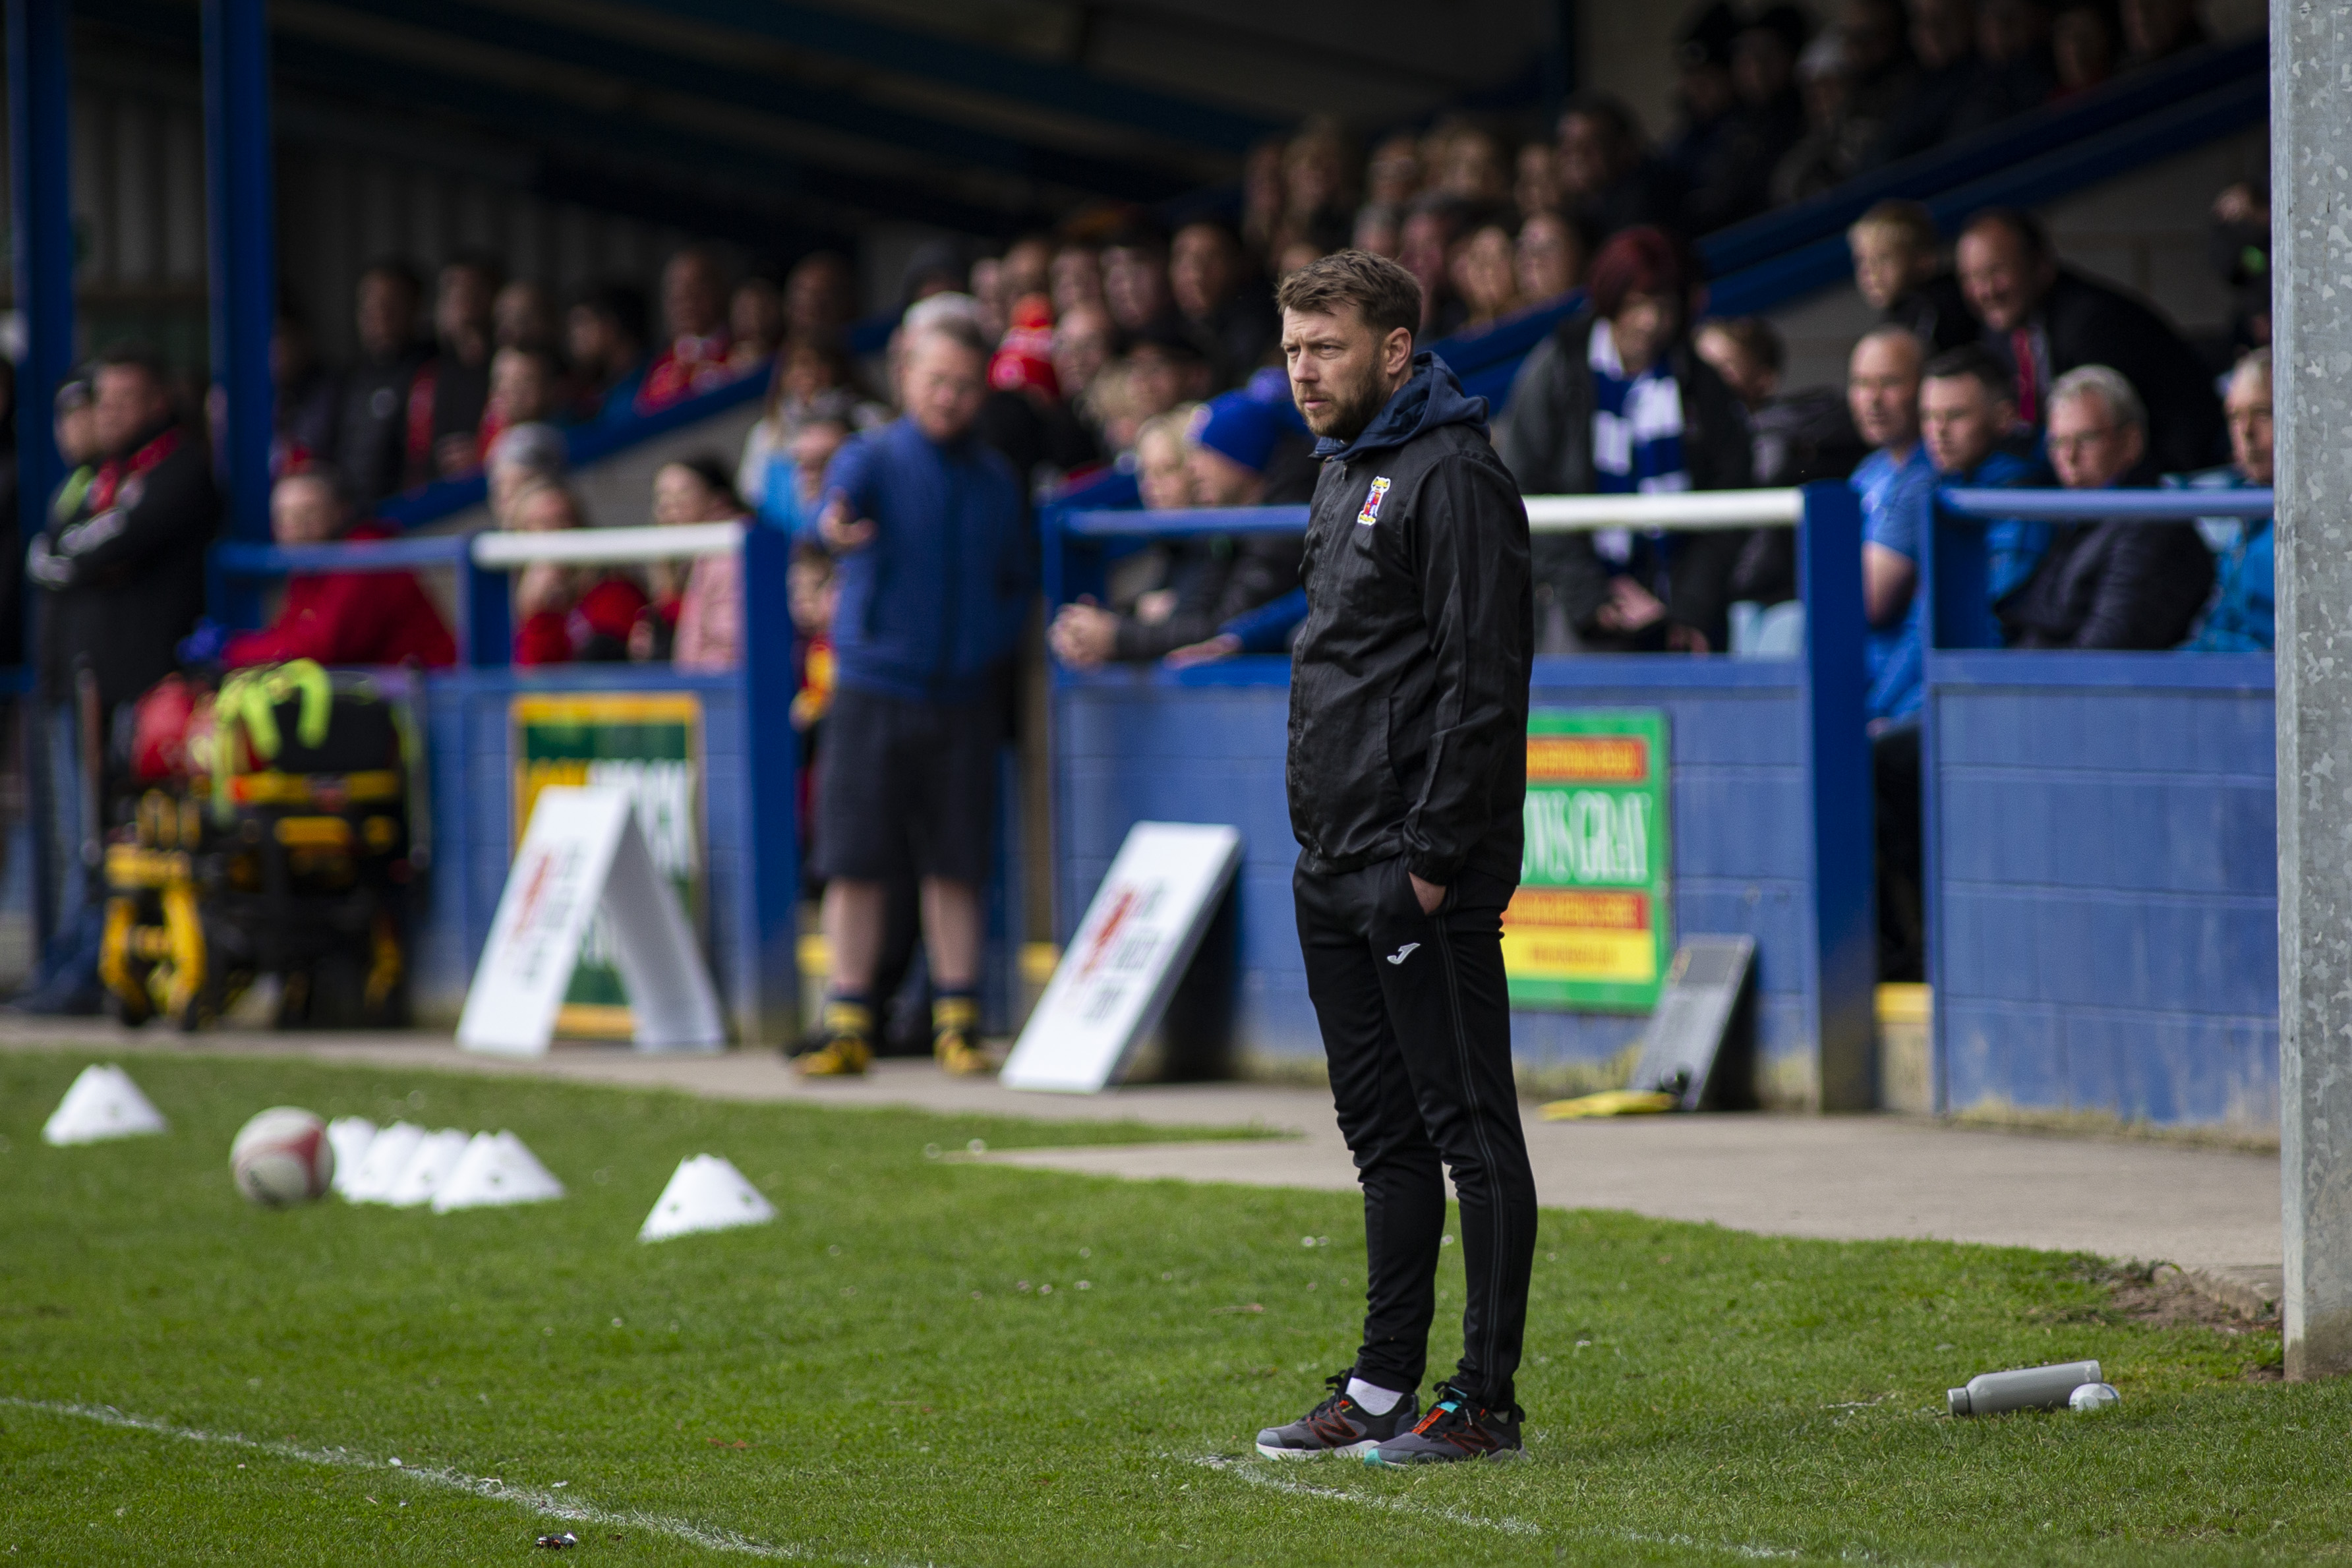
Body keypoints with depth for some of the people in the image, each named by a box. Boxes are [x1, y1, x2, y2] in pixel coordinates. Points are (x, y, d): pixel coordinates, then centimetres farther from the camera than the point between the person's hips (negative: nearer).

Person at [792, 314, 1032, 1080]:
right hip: (873, 690, -2)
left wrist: (997, 639, 2)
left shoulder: (995, 482, 10)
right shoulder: (872, 458, -1)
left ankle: (956, 1021, 14)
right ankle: (848, 1025, 3)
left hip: (964, 696, 2)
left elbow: (1017, 581, 21)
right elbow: (841, 498, -24)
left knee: (955, 867, 5)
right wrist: (833, 523, -47)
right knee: (855, 863, -3)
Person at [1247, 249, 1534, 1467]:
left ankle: (1485, 1401, -4)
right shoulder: (1345, 477, 18)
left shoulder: (1453, 478, -12)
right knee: (1385, 1136, 13)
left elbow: (1484, 682, -18)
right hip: (1336, 881, 10)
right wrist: (1324, 847, 18)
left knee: (1470, 1131, -5)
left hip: (1423, 876, -10)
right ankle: (1383, 1389, 19)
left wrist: (1433, 855, -20)